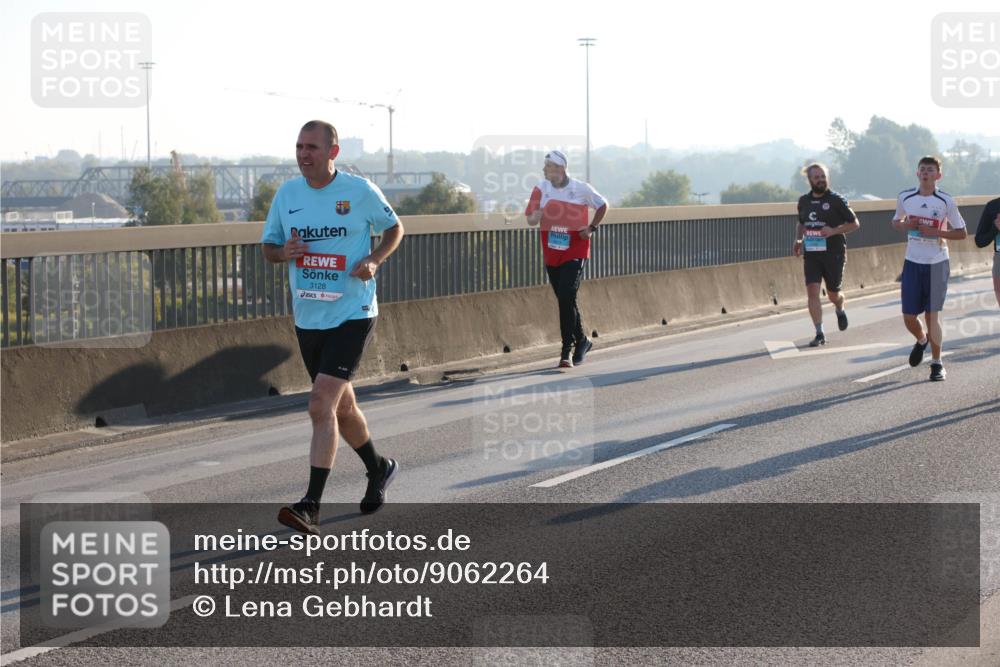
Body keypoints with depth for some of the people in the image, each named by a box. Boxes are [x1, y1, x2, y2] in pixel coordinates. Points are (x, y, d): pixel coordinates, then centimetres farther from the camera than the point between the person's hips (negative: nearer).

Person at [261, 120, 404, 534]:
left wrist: (374, 260, -10)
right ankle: (378, 469, 43)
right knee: (342, 408, 17)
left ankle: (311, 507, -20)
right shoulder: (287, 193, 5)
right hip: (307, 318, 6)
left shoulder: (360, 191, -6)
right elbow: (268, 247, 14)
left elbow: (394, 228, 8)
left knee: (321, 405, -18)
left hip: (351, 315, -5)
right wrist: (283, 253, -10)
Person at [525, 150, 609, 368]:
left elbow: (602, 205, 10)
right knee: (564, 300, 12)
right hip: (551, 254, 4)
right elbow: (530, 219, 3)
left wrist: (592, 228, 0)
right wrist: (535, 217, -20)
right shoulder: (541, 188, 0)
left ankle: (567, 350, -12)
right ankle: (581, 341, 31)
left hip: (575, 251, -4)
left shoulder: (581, 189, -7)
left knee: (566, 297, -17)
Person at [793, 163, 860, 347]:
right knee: (812, 291, -12)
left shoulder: (836, 200, -5)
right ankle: (819, 334, -9)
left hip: (834, 254, -3)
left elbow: (855, 224, -2)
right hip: (811, 254, 3)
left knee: (833, 294, 8)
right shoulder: (804, 201, 8)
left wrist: (834, 231, -17)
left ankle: (840, 311, 45)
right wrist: (798, 240, 6)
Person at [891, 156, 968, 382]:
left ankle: (936, 362, 12)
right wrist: (906, 225, -6)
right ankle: (922, 340, 37)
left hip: (937, 264, -2)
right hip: (912, 263, 2)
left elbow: (961, 233, -1)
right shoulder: (905, 198, 1)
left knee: (932, 315, -3)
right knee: (909, 317, 2)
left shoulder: (946, 201, -6)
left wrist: (935, 232, -16)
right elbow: (896, 222, 17)